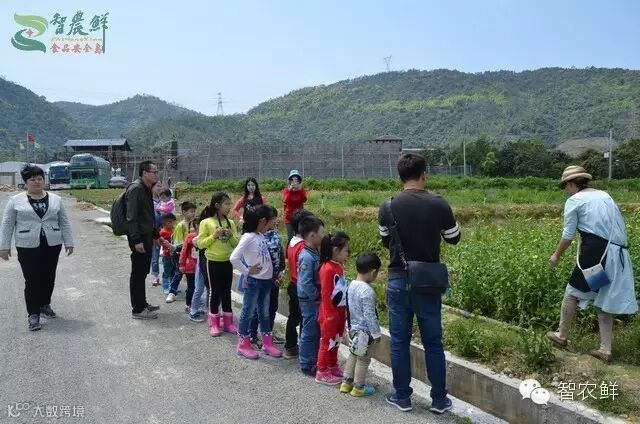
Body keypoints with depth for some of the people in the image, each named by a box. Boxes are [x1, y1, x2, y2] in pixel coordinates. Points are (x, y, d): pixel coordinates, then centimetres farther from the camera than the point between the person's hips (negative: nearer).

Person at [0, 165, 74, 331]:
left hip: (52, 247, 3)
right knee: (32, 281, -3)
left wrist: (69, 242, 3)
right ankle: (33, 314, 3)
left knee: (49, 279, 12)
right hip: (28, 248, -2)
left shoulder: (55, 199, 6)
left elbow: (65, 223, 7)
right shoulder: (16, 201, 0)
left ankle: (45, 305, 30)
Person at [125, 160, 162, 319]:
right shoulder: (136, 189, -16)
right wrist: (136, 240, -24)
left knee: (143, 271, 17)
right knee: (138, 273, -2)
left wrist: (155, 234, 21)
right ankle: (138, 310, 7)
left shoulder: (147, 189, 14)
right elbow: (131, 217, -21)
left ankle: (142, 304, 28)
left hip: (146, 235, 10)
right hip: (138, 237, -10)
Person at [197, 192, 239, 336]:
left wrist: (231, 236, -13)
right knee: (214, 292, 4)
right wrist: (214, 236, -20)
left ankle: (228, 322, 21)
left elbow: (236, 244, 6)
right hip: (213, 262, -4)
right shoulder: (206, 222, -8)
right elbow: (200, 244, -10)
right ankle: (214, 324, 15)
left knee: (227, 292, 11)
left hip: (227, 262, 4)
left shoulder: (230, 223, 4)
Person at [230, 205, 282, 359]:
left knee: (264, 313, 16)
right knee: (248, 312, 6)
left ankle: (267, 343, 28)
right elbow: (234, 258, -25)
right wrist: (247, 271, -16)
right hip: (253, 281, -8)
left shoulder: (261, 236, 5)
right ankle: (243, 345, 18)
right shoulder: (248, 237, -19)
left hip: (266, 281, 8)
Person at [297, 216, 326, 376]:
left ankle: (315, 360, 33)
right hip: (309, 301, -9)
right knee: (309, 333, 3)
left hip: (316, 300, 9)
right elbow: (306, 284, -26)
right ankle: (306, 365, 16)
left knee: (317, 332, 19)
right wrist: (317, 296, -16)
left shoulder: (315, 253, 5)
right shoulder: (307, 257, -24)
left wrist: (319, 295, 10)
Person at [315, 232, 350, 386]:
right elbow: (325, 294, -21)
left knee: (336, 341, 20)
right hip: (330, 313, -9)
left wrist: (344, 311, 16)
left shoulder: (339, 266, 6)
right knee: (327, 342, 3)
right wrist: (329, 314, -18)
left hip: (340, 311, 9)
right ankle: (322, 373, 14)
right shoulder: (328, 269, -22)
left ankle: (333, 366, 35)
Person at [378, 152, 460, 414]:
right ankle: (439, 400, 22)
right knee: (433, 343, 12)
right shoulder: (439, 205, -8)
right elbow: (453, 238, 8)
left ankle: (402, 397, 22)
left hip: (399, 280, 0)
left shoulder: (388, 207, -8)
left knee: (399, 341, 11)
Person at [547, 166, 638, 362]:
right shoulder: (604, 195, 19)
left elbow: (568, 235, 0)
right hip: (618, 253, 7)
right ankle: (605, 349, 15)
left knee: (572, 292, 10)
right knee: (604, 300, 13)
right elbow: (620, 225, 18)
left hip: (596, 250, -7)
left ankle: (562, 335, 21)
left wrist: (556, 255, 13)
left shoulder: (573, 201, -2)